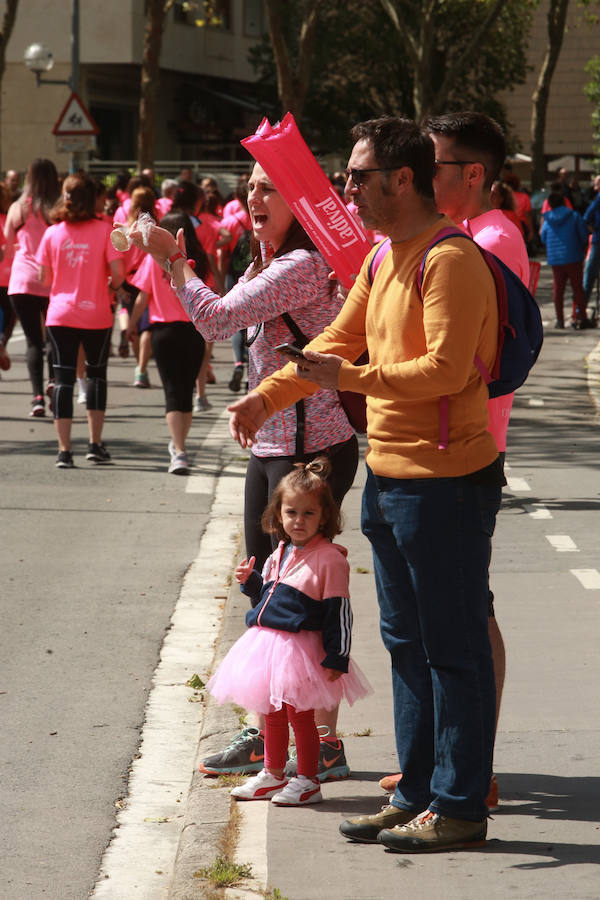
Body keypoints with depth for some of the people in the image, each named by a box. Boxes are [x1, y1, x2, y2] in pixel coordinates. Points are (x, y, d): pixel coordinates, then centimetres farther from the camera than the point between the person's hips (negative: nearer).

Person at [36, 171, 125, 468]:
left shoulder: (53, 232, -1)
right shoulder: (104, 229, -6)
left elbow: (43, 277, 0)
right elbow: (118, 272, -11)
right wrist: (110, 288, 10)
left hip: (60, 315, 1)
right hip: (96, 315, -1)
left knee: (63, 379, 3)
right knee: (96, 374, 17)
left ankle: (64, 450, -2)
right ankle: (95, 444, 18)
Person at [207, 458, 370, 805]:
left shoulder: (330, 559, -13)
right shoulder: (280, 555, 11)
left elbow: (339, 613, -14)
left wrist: (335, 659, -16)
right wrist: (250, 580, 5)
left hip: (303, 649, -8)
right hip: (269, 645, 8)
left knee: (300, 715, 0)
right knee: (273, 714, 17)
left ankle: (307, 781, 13)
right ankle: (273, 776, 31)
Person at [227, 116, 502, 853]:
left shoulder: (450, 260, -17)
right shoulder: (383, 260, 14)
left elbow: (446, 367, -25)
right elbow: (338, 341, 20)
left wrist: (349, 379, -23)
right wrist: (266, 397, 10)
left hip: (445, 480, -10)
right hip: (388, 477, 10)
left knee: (454, 648, -2)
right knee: (406, 644, 15)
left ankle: (459, 807, 5)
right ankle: (417, 794, 25)